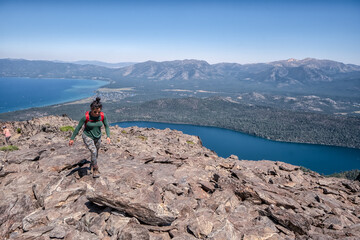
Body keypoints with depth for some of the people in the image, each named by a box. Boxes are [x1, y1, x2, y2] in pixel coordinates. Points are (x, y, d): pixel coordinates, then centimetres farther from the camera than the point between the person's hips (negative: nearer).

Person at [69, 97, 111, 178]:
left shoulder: (103, 116, -17)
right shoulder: (86, 117, -24)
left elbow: (106, 126, -2)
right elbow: (78, 127, -12)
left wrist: (108, 136, -15)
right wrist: (72, 139, -6)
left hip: (97, 137, 4)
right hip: (87, 137, -4)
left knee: (96, 153, 18)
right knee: (94, 151, -23)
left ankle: (92, 165, 47)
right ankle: (95, 169, -3)